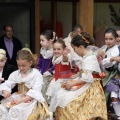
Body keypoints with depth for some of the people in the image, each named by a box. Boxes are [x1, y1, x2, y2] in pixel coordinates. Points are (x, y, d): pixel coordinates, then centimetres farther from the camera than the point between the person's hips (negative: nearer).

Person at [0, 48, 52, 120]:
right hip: (17, 97, 5)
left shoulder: (36, 74, -7)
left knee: (16, 110, -34)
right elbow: (7, 84, 8)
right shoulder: (15, 74, 11)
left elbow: (35, 92, -15)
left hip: (31, 99, -5)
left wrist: (22, 100, -24)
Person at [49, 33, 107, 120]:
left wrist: (71, 84, -17)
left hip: (90, 88, -10)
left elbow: (86, 78, -22)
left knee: (67, 100, -19)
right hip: (84, 85, 10)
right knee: (60, 94, 1)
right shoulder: (85, 57, 13)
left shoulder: (90, 58, -16)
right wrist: (72, 81, 6)